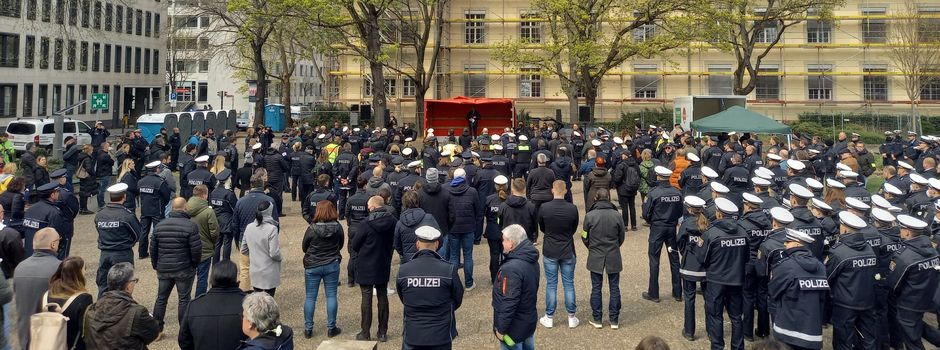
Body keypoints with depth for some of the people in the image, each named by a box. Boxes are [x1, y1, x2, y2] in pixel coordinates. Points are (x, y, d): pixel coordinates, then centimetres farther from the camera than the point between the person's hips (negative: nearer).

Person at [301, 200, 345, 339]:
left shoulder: (312, 228, -16)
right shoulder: (338, 227, -9)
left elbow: (304, 247, -2)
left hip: (312, 266, -1)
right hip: (332, 265, 2)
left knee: (310, 297, 9)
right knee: (331, 296, 9)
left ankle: (308, 329, 14)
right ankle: (331, 328, 15)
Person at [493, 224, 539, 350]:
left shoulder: (511, 269, -31)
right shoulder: (532, 260, 0)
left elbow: (509, 303, -29)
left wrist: (501, 329, -18)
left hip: (515, 326, -9)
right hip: (530, 319, 9)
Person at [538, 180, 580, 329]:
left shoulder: (544, 208, -13)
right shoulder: (572, 209, -12)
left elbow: (542, 228, 3)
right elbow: (574, 230, 3)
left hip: (550, 252, 0)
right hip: (568, 252, 0)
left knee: (551, 285, 9)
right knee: (569, 284, 11)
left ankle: (549, 318, 16)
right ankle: (572, 317, 18)